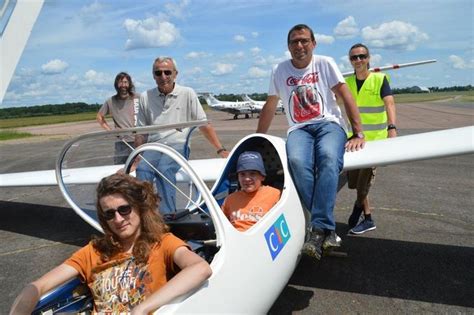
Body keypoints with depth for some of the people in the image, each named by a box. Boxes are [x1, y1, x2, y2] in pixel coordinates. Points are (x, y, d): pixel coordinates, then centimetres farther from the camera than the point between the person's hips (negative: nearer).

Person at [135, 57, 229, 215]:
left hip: (178, 145, -2)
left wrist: (221, 150, -1)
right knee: (142, 169, -28)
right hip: (153, 147, 3)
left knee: (163, 169, -32)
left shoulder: (187, 94, 5)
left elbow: (204, 125, 5)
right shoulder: (145, 97, 11)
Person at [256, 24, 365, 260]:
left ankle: (318, 229, -36)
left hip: (329, 123, -1)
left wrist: (358, 133, -6)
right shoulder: (279, 71, 14)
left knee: (329, 158, -37)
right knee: (296, 162, -35)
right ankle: (327, 229, -32)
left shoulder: (325, 63, 9)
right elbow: (269, 108, 20)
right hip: (299, 129, 1)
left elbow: (346, 97, 4)